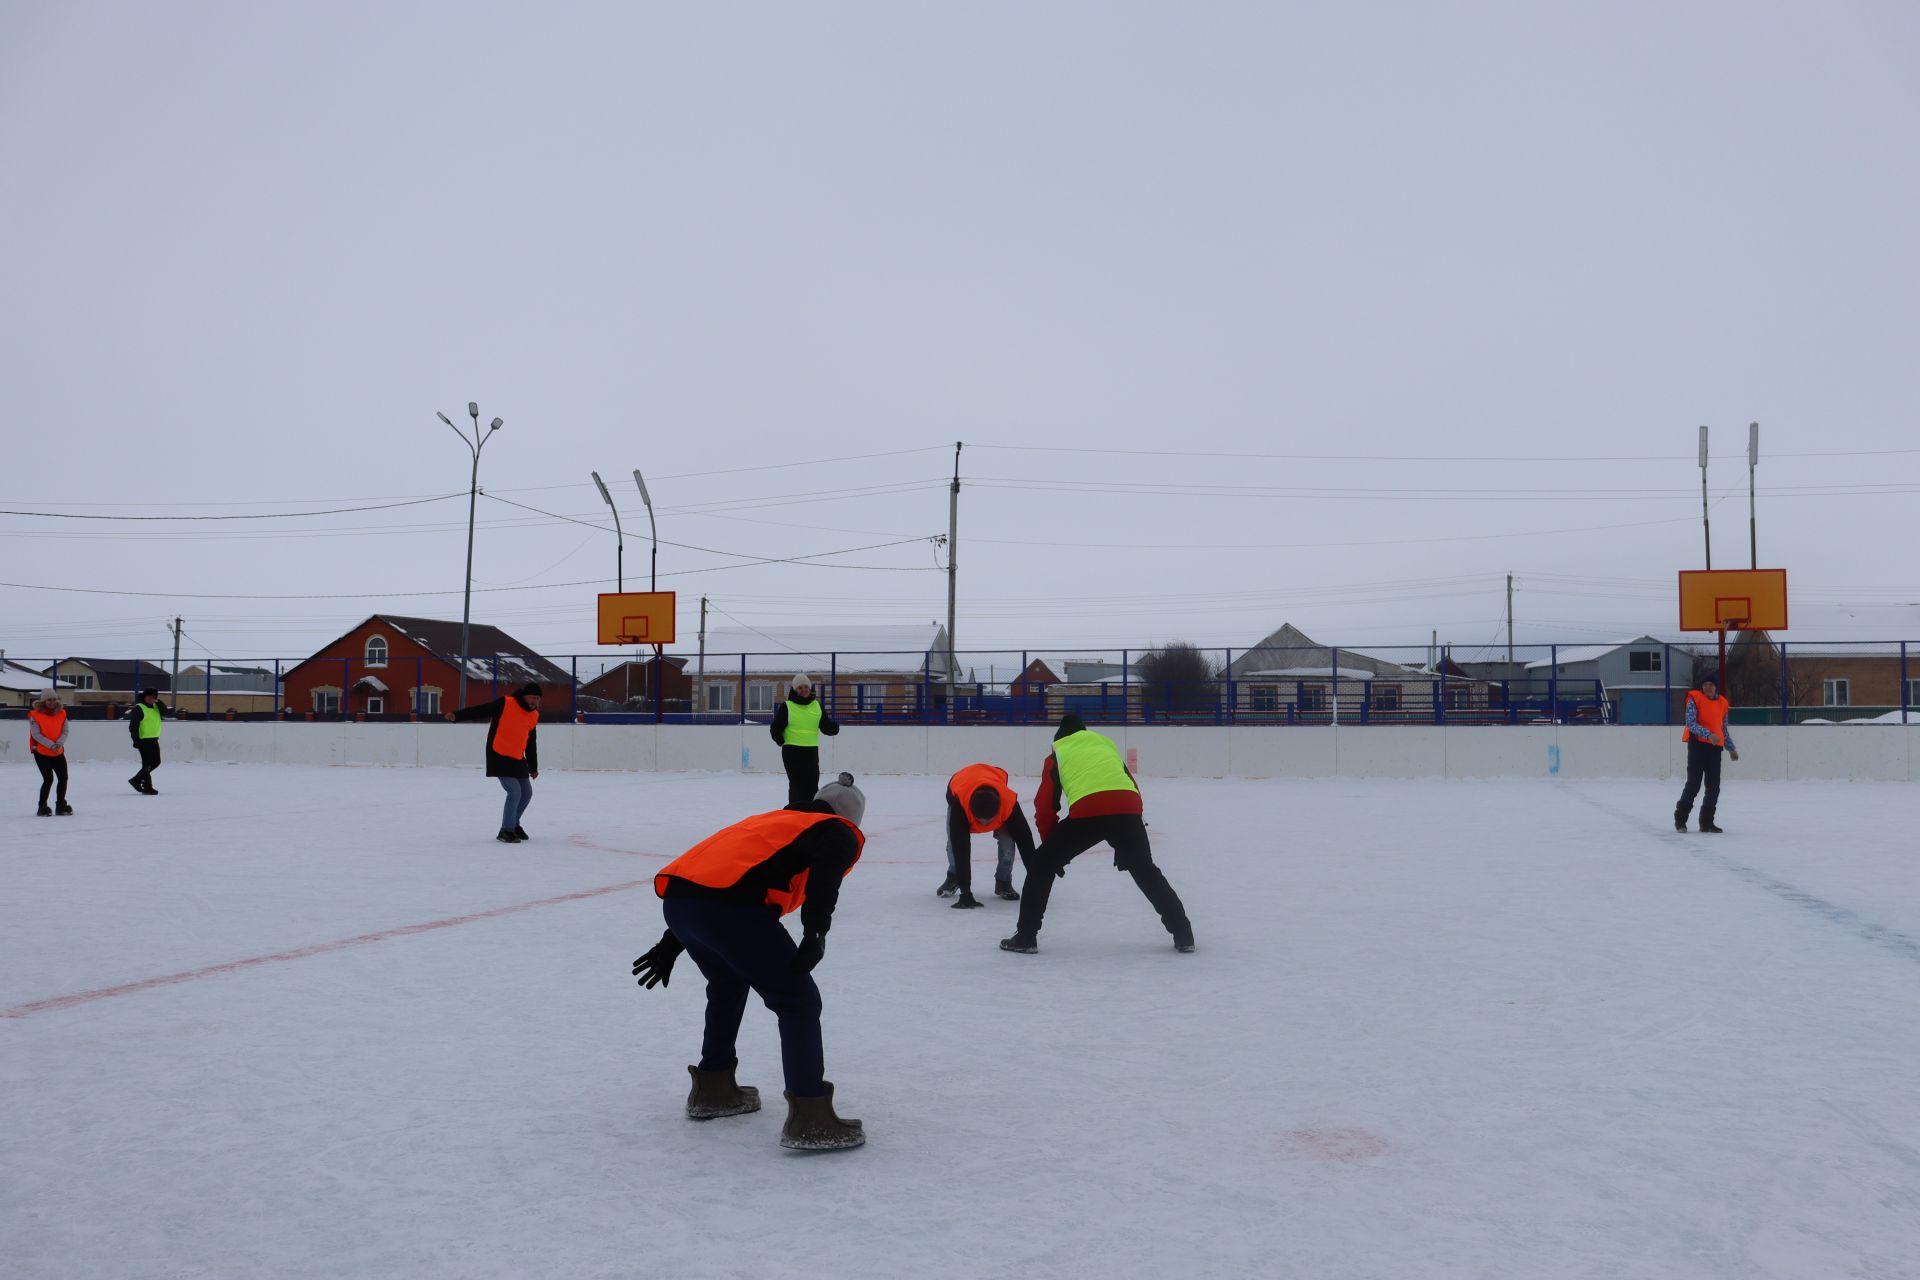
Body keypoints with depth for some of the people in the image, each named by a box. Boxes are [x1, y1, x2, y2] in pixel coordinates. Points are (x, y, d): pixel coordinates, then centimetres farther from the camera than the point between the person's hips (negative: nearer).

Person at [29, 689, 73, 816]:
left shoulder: (61, 713, 0)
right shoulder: (35, 714, -13)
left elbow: (65, 731, 0)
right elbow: (36, 734, -17)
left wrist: (59, 744, -19)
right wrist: (51, 745, -25)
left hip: (58, 752, 5)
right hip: (41, 752, -5)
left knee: (63, 778, 8)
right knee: (48, 779, -10)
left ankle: (61, 806, 24)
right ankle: (42, 807, 5)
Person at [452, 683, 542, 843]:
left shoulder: (534, 715, 7)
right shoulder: (505, 704, -13)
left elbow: (531, 743, 16)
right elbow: (480, 710, -20)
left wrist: (533, 767, 19)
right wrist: (457, 715, -33)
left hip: (518, 759, 8)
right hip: (499, 757, -8)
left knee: (527, 793, 14)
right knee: (514, 792, -15)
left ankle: (513, 824, 36)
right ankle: (506, 831, -2)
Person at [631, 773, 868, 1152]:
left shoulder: (774, 820, 37)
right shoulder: (841, 834, 16)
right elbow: (825, 872, -10)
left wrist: (672, 943, 37)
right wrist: (816, 932, -20)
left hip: (675, 899, 8)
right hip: (729, 907, -8)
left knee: (728, 983, 32)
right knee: (797, 1000, 4)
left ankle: (712, 1088, 39)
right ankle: (809, 1117, -1)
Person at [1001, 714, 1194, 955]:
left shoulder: (1058, 754, 24)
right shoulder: (1106, 744, 35)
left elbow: (1045, 807, 17)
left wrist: (1053, 851, 27)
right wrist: (1124, 843, 34)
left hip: (1086, 812, -3)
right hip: (1127, 810, 3)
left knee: (1041, 865, 14)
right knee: (1145, 871, 24)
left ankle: (1026, 936, 9)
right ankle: (1183, 934, 22)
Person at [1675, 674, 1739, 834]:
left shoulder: (1722, 703, 13)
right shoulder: (1695, 699, -4)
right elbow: (1691, 723, -14)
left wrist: (1731, 748, 23)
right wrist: (1708, 734, -26)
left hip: (1715, 747, 5)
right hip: (1697, 744, -5)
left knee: (1714, 786, 4)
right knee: (1694, 783, -6)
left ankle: (1706, 822, 14)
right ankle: (1680, 817, 9)